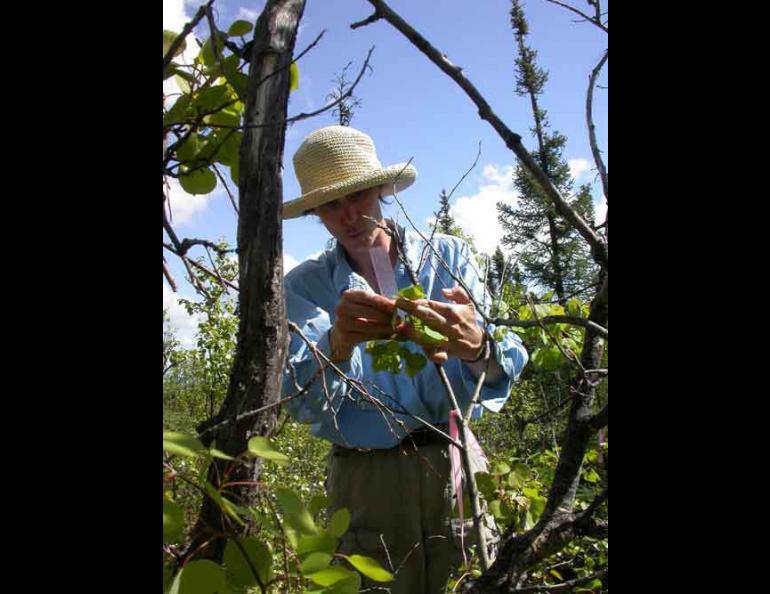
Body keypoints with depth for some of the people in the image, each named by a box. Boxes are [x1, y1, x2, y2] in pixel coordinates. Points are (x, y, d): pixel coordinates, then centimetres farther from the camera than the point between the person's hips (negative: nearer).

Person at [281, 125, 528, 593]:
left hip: (455, 460, 1)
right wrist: (338, 344, -35)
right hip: (365, 478, 0)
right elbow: (304, 404, -14)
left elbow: (508, 362, -12)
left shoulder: (449, 256, -1)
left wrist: (477, 347, -36)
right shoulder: (304, 286, 0)